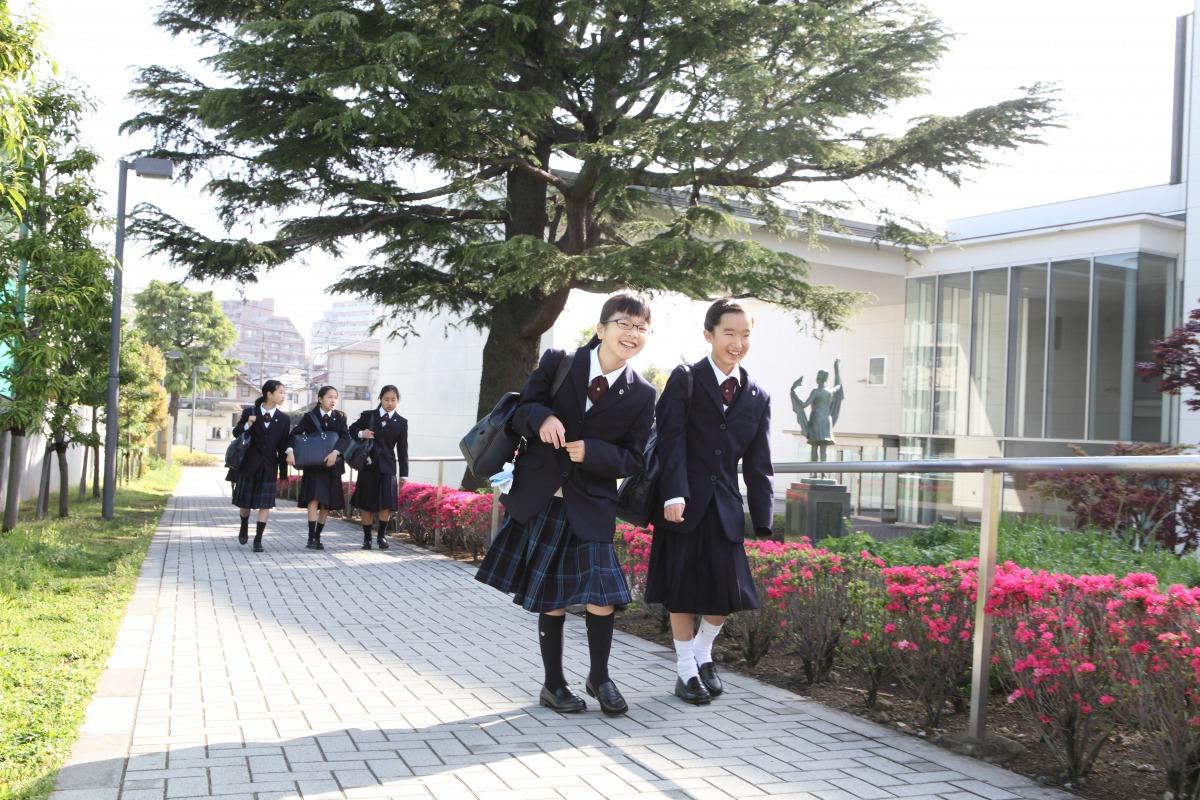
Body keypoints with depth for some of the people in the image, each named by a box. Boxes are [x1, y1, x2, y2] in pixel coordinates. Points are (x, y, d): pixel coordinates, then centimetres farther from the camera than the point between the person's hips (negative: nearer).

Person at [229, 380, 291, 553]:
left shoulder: (283, 419, 1)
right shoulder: (249, 412, -4)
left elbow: (283, 446, 4)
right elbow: (236, 433, 4)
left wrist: (283, 472, 5)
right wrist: (247, 424, -18)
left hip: (269, 467, 1)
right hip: (248, 464, -1)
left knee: (265, 504, -5)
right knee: (244, 502, 10)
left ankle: (258, 539, 2)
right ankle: (244, 527, 38)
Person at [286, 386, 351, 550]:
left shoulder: (340, 417, 5)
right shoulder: (310, 417, 0)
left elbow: (346, 437, -6)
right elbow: (295, 433, -8)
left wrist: (335, 452, -22)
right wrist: (290, 451, -25)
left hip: (332, 465, 3)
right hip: (313, 466, -3)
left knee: (326, 504, 6)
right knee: (314, 500, -16)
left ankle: (317, 537, 17)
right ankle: (311, 538, -16)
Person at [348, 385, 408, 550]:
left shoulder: (401, 422, 5)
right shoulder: (368, 415, 4)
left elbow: (402, 449, 6)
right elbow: (352, 429, 16)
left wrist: (403, 474, 3)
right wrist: (361, 433, -8)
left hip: (387, 467, 0)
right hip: (368, 465, 0)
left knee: (387, 503, -7)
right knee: (366, 504, 4)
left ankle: (382, 535, 12)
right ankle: (367, 537, 16)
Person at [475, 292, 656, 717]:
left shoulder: (641, 394, -2)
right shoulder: (557, 363, -3)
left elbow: (633, 460, -1)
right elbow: (520, 413, 0)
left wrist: (592, 452, -18)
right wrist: (541, 417, -23)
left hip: (591, 506, 0)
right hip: (540, 499, 0)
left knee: (602, 594, -8)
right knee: (552, 598, 8)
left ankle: (599, 677, 18)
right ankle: (552, 683, 24)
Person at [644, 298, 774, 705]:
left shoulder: (757, 397, 10)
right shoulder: (685, 380, -2)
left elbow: (758, 466, 9)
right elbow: (671, 441, -11)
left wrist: (763, 523, 4)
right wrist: (674, 495, -22)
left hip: (725, 507, 4)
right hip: (684, 503, -3)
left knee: (729, 592, 4)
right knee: (682, 589, 5)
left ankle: (702, 654, 30)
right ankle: (686, 670, 20)